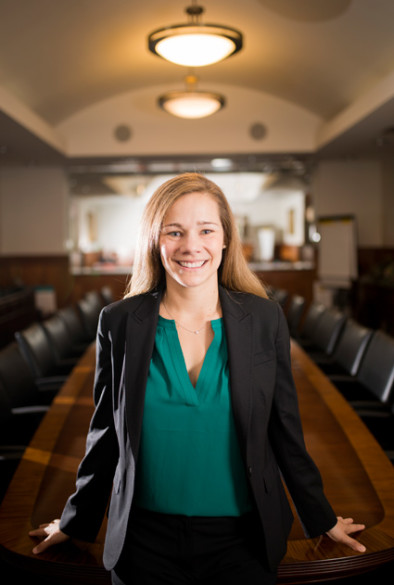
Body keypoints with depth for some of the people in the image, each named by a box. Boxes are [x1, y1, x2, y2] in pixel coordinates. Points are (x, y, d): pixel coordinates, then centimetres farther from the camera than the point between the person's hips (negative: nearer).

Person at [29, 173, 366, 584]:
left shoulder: (265, 319, -7)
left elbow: (285, 431, 2)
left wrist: (321, 520, 9)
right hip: (145, 539, 1)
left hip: (241, 538, 0)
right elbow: (106, 435, 3)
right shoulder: (119, 322, -7)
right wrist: (76, 522, 11)